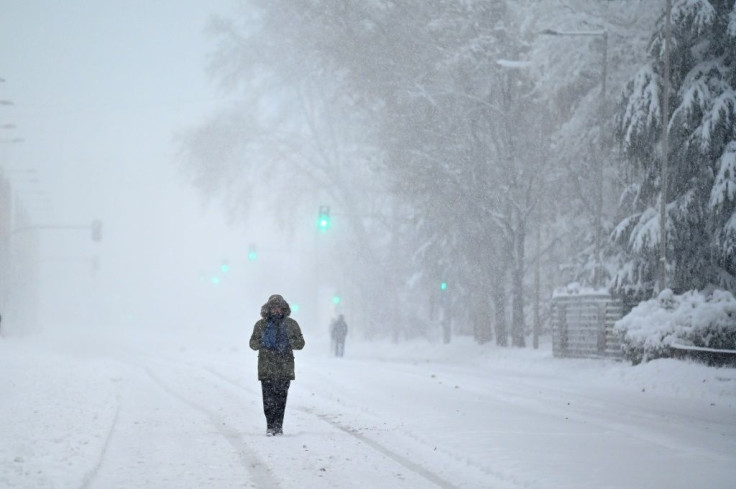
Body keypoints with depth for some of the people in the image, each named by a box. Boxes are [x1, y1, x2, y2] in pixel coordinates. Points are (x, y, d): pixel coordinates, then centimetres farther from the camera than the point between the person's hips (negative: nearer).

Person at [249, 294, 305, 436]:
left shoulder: (291, 324, 7)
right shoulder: (261, 325, 8)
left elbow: (300, 343, 8)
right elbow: (253, 344, 11)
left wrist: (289, 342, -11)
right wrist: (262, 343, -10)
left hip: (285, 368, 0)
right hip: (266, 367, 0)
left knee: (281, 397, 0)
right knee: (268, 398, -7)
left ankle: (279, 426, 9)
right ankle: (270, 426, -2)